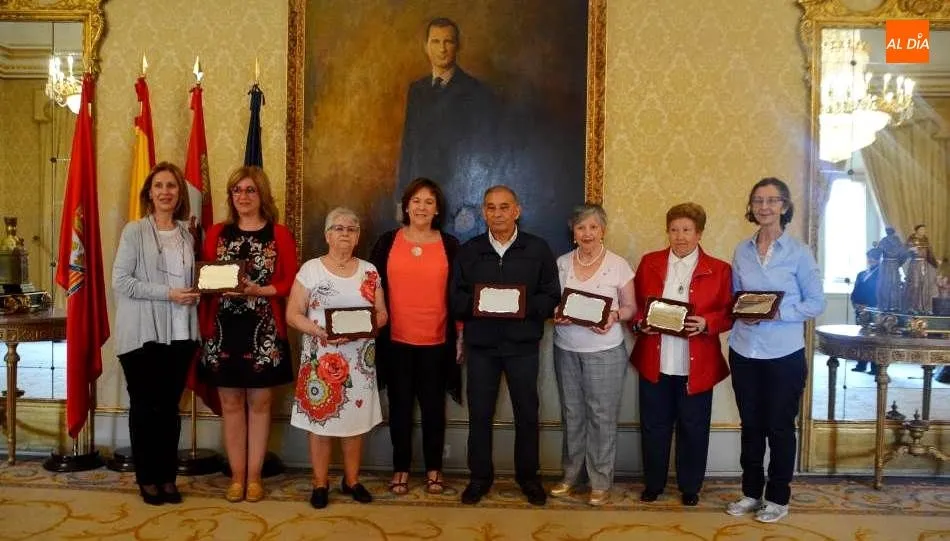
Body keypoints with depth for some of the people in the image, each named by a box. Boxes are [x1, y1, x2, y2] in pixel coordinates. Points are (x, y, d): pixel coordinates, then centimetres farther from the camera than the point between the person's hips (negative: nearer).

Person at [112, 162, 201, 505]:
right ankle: (147, 478, 18)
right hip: (143, 334, -4)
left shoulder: (186, 234, 10)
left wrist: (194, 293, -3)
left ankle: (168, 476, 21)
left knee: (170, 407, 10)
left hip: (180, 334, 4)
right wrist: (167, 293, -16)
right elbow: (120, 281, -11)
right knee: (145, 408, 6)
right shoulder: (135, 231, -4)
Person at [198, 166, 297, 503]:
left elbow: (289, 283, -3)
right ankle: (236, 476, 17)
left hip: (264, 331, -2)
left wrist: (257, 291, -17)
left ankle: (254, 476, 15)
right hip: (224, 330, 2)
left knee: (259, 402, 5)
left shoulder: (279, 235, 1)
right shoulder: (217, 233, 9)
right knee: (230, 403, 7)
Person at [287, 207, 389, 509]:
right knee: (320, 419, 1)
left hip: (359, 360, 3)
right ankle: (320, 484, 15)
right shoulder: (310, 269, -1)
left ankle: (351, 480, 22)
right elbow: (293, 314, -4)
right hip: (321, 359, -2)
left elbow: (382, 314, 7)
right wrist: (318, 331, -19)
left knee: (356, 420, 8)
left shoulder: (369, 272, 7)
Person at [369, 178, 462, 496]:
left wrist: (461, 336, 2)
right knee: (400, 406, 9)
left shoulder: (449, 245, 3)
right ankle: (401, 468, 22)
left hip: (437, 341, 0)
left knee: (433, 406, 8)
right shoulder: (387, 242, 3)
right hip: (395, 339, 0)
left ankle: (434, 469, 23)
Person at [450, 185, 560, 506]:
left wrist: (526, 305, -19)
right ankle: (480, 477, 22)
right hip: (480, 344, 1)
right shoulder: (468, 251, 7)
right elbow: (456, 298, 3)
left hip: (522, 344, -1)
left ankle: (528, 476, 25)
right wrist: (474, 304, -17)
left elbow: (551, 297, -1)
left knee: (527, 413, 8)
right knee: (479, 413, 7)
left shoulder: (538, 249, 2)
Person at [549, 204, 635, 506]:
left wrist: (614, 316, -19)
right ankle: (571, 474, 25)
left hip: (605, 351, -3)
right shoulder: (562, 263, 4)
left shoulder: (618, 265, -4)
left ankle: (601, 481, 15)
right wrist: (556, 315, -12)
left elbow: (631, 307, 1)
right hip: (566, 350, 3)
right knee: (571, 414, 12)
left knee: (602, 416, 3)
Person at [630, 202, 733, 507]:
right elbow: (634, 305, 9)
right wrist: (640, 323, -11)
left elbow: (728, 314, -1)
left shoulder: (719, 270, 1)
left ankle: (690, 487, 26)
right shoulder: (649, 263, 7)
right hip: (655, 364, 2)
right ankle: (653, 484, 27)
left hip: (696, 367, -1)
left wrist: (706, 324, -19)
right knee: (654, 427, 10)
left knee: (693, 429, 9)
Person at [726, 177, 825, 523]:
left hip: (784, 354, -3)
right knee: (750, 425, 12)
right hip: (744, 351, 4)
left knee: (780, 427, 7)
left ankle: (778, 498, 21)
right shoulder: (742, 251, 6)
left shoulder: (799, 252, -5)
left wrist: (778, 313, -19)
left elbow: (817, 303, -5)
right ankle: (751, 492, 26)